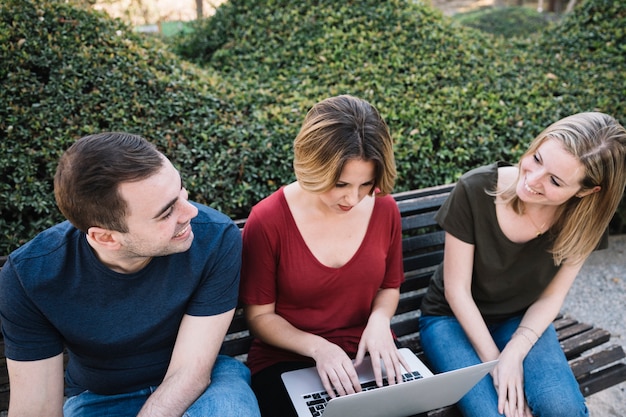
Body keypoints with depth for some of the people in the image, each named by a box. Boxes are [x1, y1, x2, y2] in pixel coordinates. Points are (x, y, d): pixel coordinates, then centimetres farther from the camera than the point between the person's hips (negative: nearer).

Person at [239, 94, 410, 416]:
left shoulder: (384, 208, -7)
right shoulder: (267, 221, -18)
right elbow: (260, 316, -7)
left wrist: (379, 320, -11)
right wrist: (317, 347, -21)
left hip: (367, 353, 3)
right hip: (287, 359, -3)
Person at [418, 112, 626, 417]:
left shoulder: (582, 220, -15)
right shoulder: (476, 190, -25)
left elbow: (551, 297, -5)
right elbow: (457, 290, -17)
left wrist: (514, 353, -19)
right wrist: (494, 361, -18)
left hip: (522, 320, 3)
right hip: (454, 318, -2)